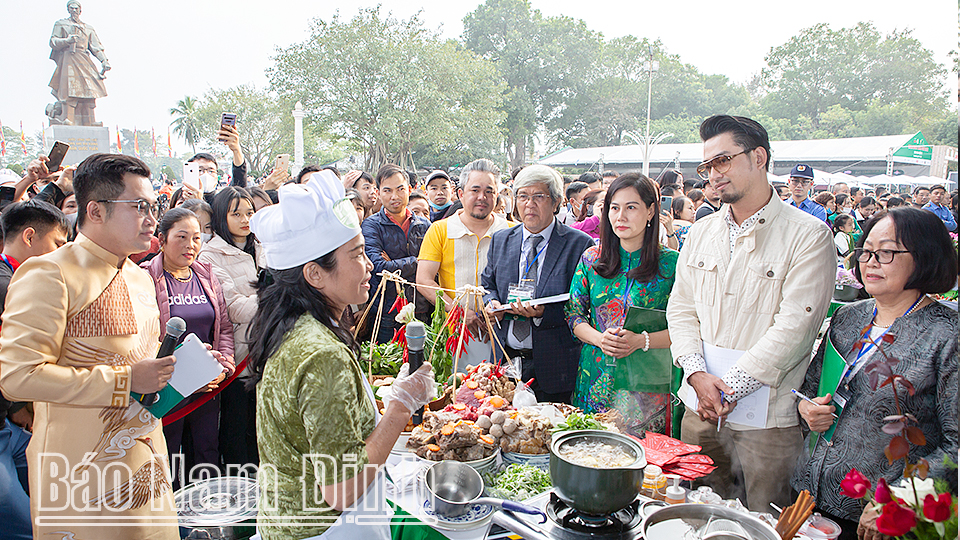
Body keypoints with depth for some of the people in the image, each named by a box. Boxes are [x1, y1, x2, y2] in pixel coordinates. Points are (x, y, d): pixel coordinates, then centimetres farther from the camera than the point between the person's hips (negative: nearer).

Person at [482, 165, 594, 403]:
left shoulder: (580, 245, -5)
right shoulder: (500, 240, 11)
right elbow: (487, 284, 19)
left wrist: (543, 313, -22)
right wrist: (492, 303, -3)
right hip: (505, 360, 4)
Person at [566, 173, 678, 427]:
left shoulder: (671, 263, -3)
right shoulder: (592, 259, 5)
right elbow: (573, 314, 8)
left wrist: (641, 341, -18)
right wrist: (599, 338, -11)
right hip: (596, 378, 2)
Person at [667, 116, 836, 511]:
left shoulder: (809, 235, -8)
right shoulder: (701, 233, 10)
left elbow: (794, 327, -15)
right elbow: (681, 308, 8)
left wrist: (729, 387, -16)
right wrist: (698, 374, -8)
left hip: (769, 415, -4)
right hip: (701, 408, 5)